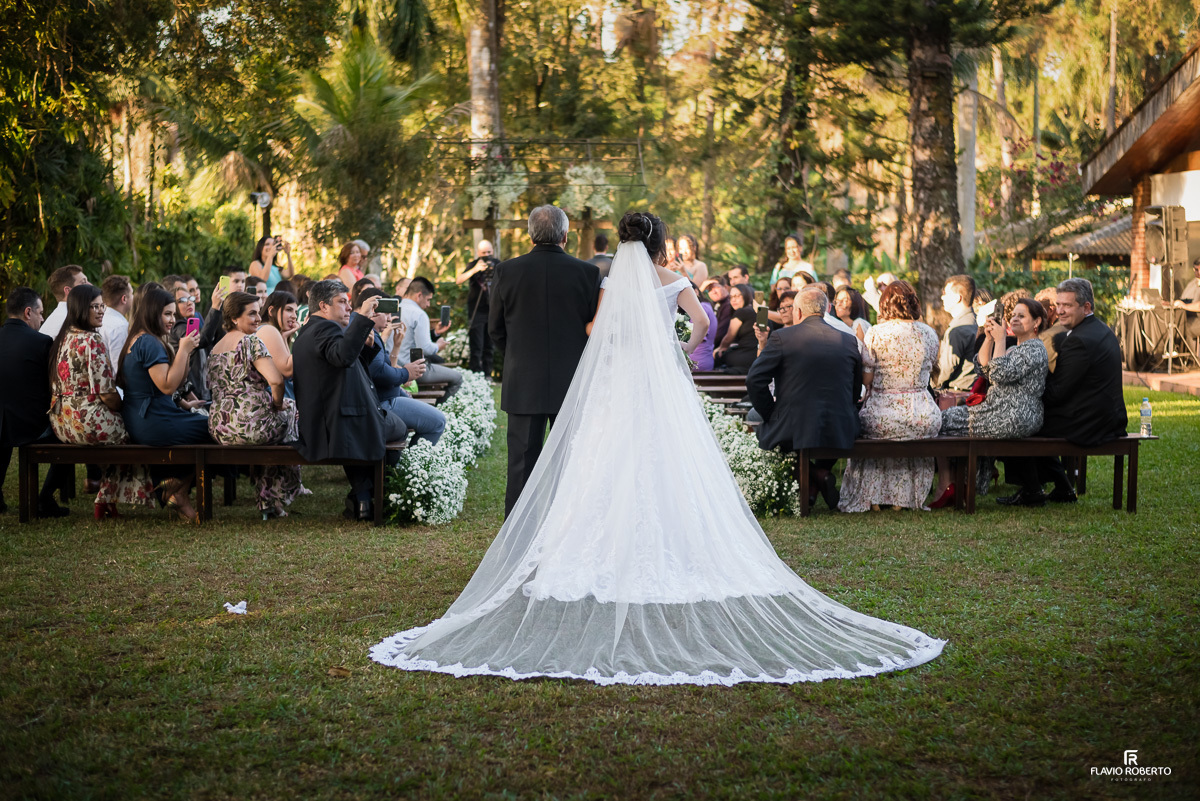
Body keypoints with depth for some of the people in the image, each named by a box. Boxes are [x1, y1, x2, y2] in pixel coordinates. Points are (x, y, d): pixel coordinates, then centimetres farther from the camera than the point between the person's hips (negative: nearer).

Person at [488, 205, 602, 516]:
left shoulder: (507, 271, -3)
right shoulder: (587, 272, -6)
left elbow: (495, 329, 4)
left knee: (522, 460, 5)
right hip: (573, 382, 0)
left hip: (523, 382, 0)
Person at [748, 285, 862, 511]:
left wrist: (770, 414, 5)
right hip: (840, 432, 4)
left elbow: (755, 380, -8)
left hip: (793, 431, -3)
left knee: (762, 430, 28)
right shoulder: (849, 341, 5)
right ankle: (822, 472, 17)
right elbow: (856, 392, 11)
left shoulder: (781, 337, -6)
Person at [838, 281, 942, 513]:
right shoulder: (929, 333, 3)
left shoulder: (876, 333, -8)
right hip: (922, 417, 3)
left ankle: (872, 498, 29)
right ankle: (902, 498, 36)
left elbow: (866, 378, -5)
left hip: (883, 415, -2)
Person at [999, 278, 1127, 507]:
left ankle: (1031, 492, 14)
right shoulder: (1102, 331, 11)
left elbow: (1057, 393, -19)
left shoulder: (1079, 340, -21)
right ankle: (1063, 489, 25)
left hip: (1087, 425, -10)